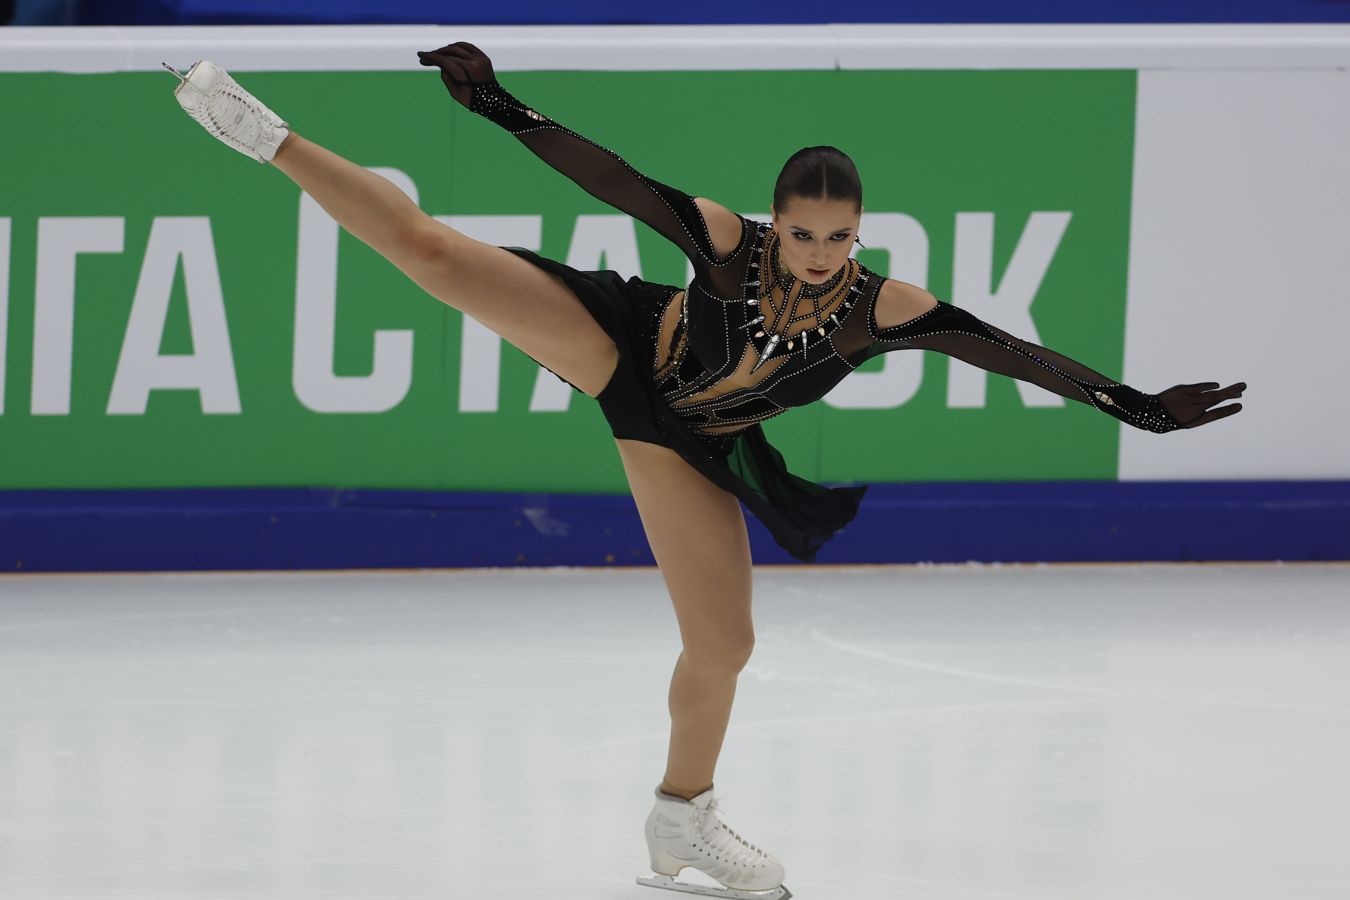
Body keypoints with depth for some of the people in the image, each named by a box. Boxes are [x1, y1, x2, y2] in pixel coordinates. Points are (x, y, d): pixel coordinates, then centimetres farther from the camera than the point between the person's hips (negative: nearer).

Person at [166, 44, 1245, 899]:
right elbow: (618, 179, -27)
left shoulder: (881, 306, -21)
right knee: (430, 247, -18)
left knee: (724, 644, 4)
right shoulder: (728, 242, -25)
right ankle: (268, 136, -3)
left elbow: (1003, 350, -25)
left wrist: (1129, 404, -29)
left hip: (687, 446, 3)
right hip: (619, 347, -3)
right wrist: (508, 112, -34)